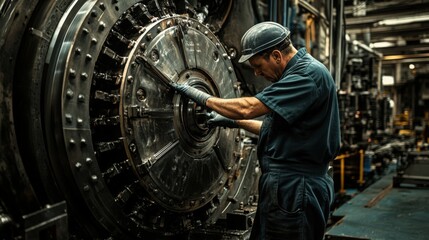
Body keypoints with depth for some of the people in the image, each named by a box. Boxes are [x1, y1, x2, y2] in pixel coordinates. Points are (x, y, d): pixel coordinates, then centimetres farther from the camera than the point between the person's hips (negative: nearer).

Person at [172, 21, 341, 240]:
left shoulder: (309, 74, -17)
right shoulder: (300, 72, 15)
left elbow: (248, 108, -24)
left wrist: (201, 97, -12)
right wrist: (235, 122, 17)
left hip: (294, 188, -10)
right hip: (287, 184, 10)